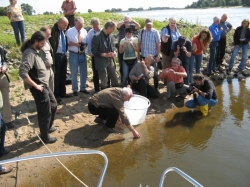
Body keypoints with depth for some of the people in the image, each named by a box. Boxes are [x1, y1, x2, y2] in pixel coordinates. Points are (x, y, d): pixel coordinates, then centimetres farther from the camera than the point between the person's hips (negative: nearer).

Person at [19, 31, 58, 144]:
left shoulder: (35, 51, 9)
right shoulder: (29, 53, -21)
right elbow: (22, 72, -31)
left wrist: (42, 84, 8)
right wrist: (35, 85, -22)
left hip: (44, 85, 10)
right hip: (39, 88, -10)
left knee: (53, 105, 25)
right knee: (45, 112, 4)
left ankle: (48, 127, 44)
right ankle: (45, 137, 23)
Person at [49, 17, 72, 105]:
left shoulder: (64, 31, 9)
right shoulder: (53, 31, -15)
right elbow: (52, 43, -22)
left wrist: (66, 52, 9)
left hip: (64, 55, 8)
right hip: (57, 55, -7)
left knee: (63, 75, 16)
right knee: (56, 76, 1)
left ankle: (62, 93, 29)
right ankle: (56, 95, 12)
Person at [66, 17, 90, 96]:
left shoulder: (84, 31, 5)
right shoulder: (69, 31, -6)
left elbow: (87, 42, 11)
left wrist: (85, 45, -11)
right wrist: (74, 43, -23)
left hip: (82, 54, 4)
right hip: (73, 54, -4)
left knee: (84, 72, 13)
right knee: (74, 73, 4)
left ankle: (83, 88, 30)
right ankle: (75, 90, 20)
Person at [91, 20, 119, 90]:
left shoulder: (111, 35, 4)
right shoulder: (97, 37, -15)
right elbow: (94, 51, -14)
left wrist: (114, 52, -4)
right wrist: (104, 54, -21)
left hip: (110, 60, 6)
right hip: (101, 62, -6)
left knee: (115, 80, 13)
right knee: (104, 82, 5)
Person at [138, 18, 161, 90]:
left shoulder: (155, 32, -7)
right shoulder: (141, 31, 2)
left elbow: (158, 44, -8)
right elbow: (139, 43, 8)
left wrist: (158, 55, -11)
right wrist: (138, 53, 7)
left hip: (153, 55, -3)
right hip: (144, 55, 3)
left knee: (154, 72, 7)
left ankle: (156, 87, 20)